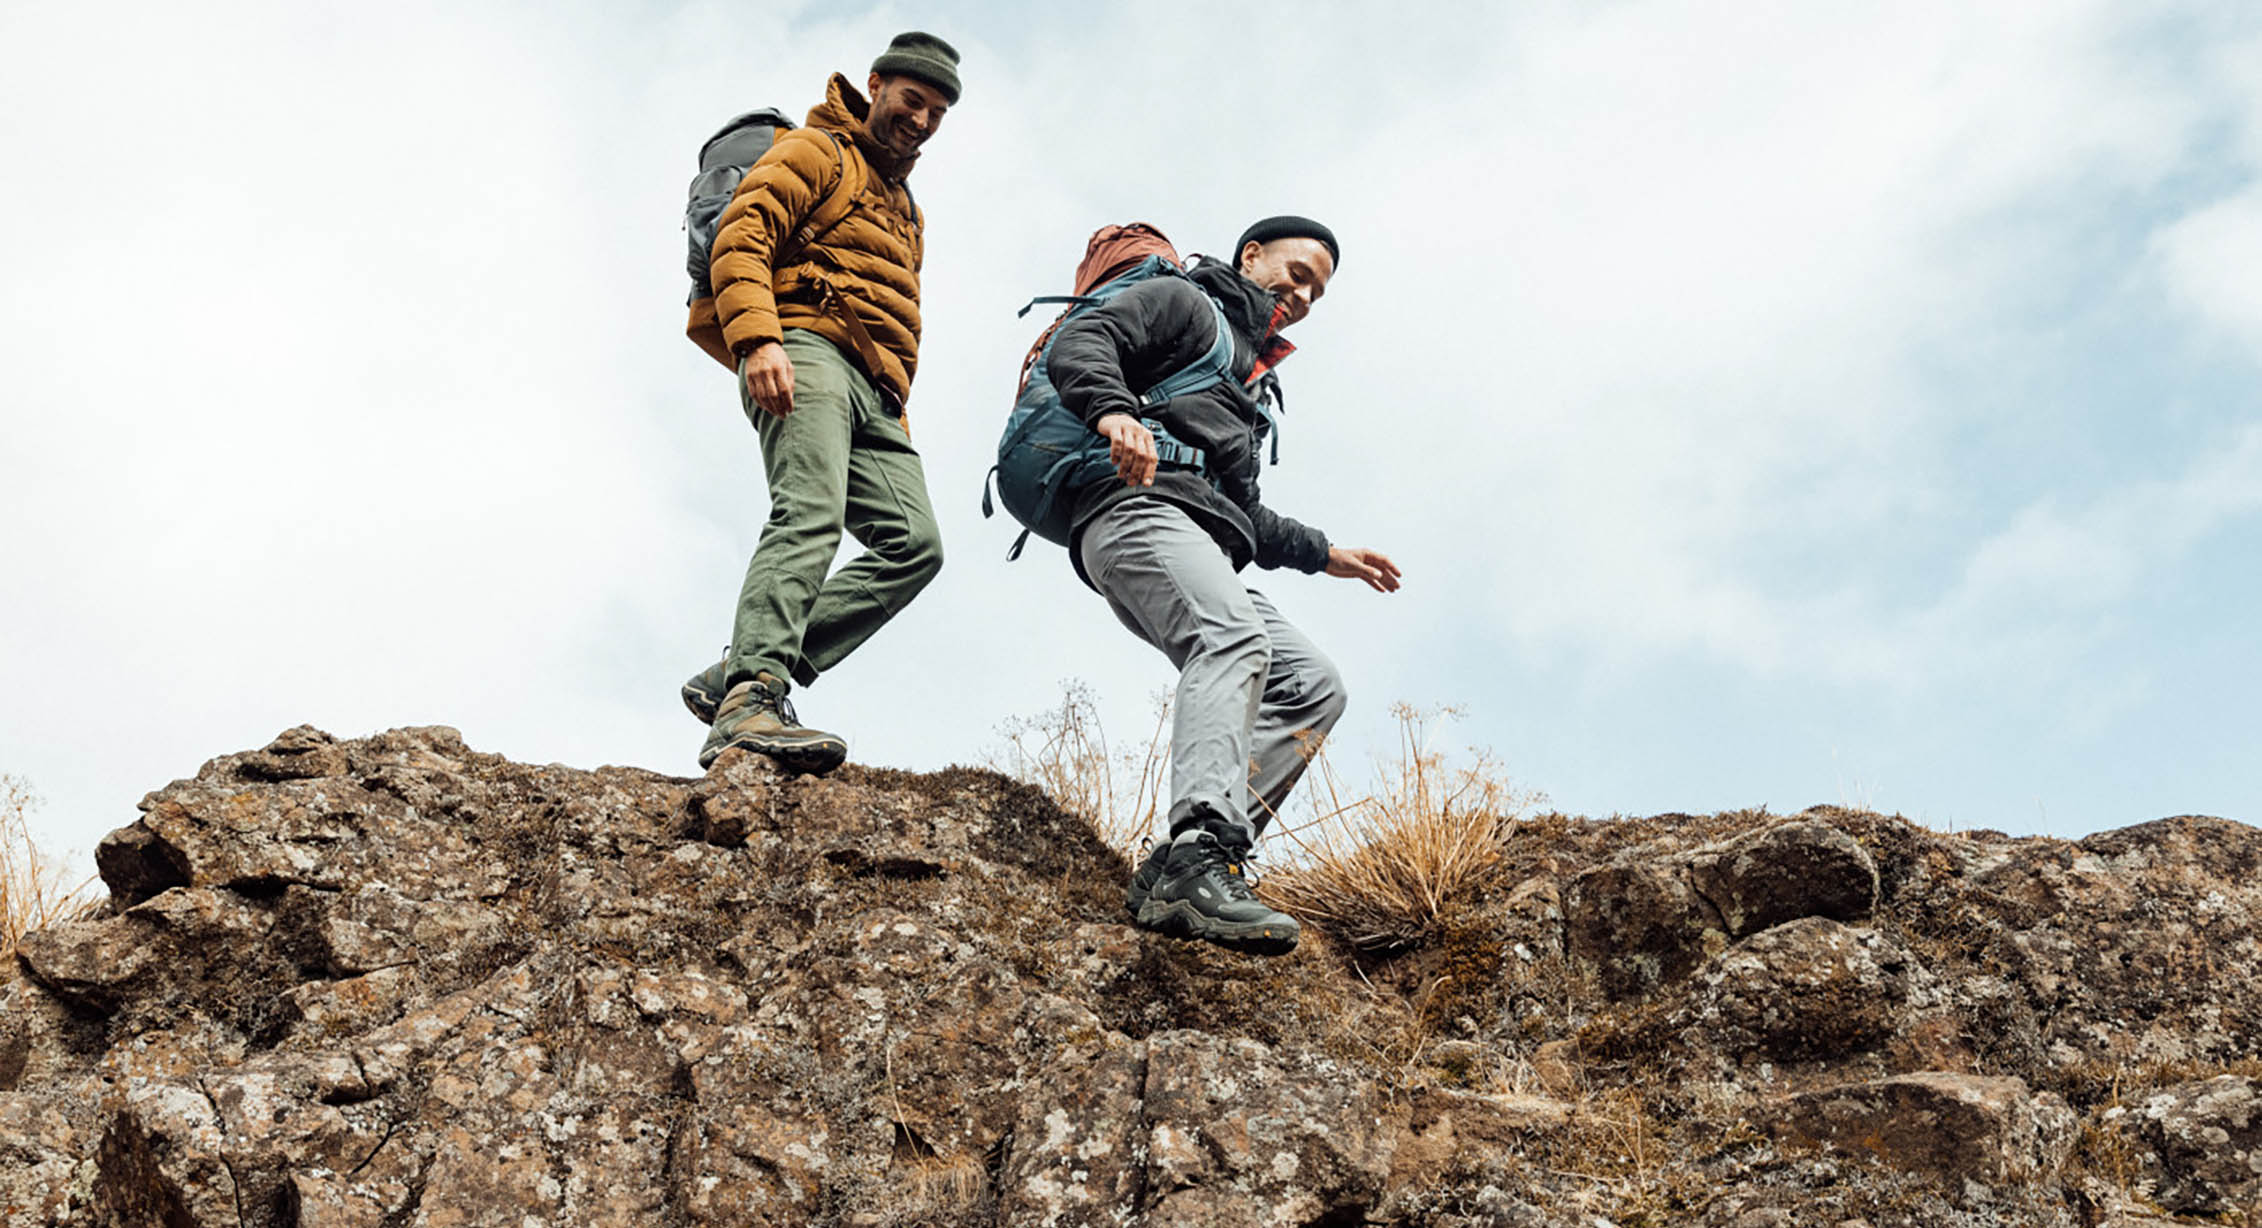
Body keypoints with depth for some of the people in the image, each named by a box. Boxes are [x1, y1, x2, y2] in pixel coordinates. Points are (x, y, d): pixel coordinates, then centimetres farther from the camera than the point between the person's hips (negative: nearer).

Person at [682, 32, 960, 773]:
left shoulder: (906, 213, 36)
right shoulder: (817, 153, 11)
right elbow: (741, 237, -6)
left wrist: (898, 422, 21)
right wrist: (756, 339, -22)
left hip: (874, 396, 8)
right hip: (807, 353, -7)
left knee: (914, 545, -12)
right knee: (811, 514, -29)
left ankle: (734, 679, -18)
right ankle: (750, 702, -41)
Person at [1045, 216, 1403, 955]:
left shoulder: (1254, 382, 40)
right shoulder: (1185, 302, 14)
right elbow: (1078, 343, -6)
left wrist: (1322, 553, 39)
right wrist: (1114, 412, -26)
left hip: (1202, 550, 9)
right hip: (1139, 511, -9)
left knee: (1313, 686, -7)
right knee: (1234, 638, -34)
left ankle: (1173, 879, -21)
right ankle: (1202, 851, -52)